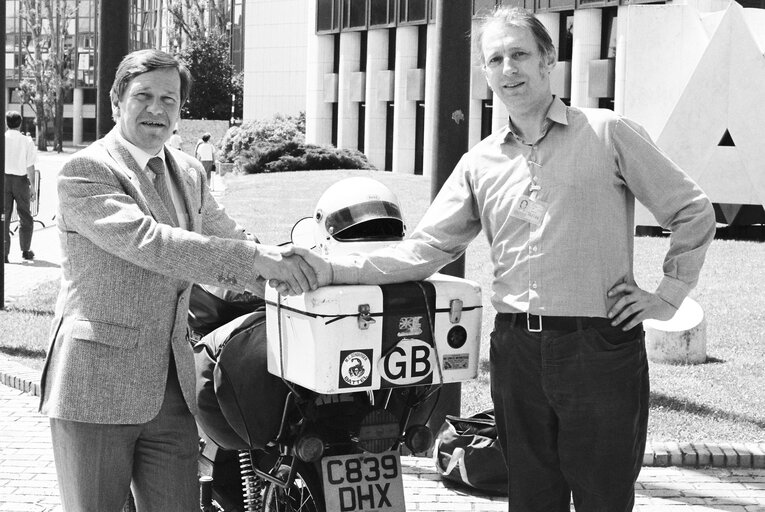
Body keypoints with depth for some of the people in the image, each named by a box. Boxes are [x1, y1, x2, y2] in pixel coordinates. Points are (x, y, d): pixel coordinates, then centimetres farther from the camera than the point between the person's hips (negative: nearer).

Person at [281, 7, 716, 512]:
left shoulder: (607, 133, -1)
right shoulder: (480, 163, 11)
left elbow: (693, 212, 4)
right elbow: (424, 249, 7)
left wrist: (667, 295, -2)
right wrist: (332, 269, -3)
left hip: (601, 348, -4)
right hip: (516, 351, 4)